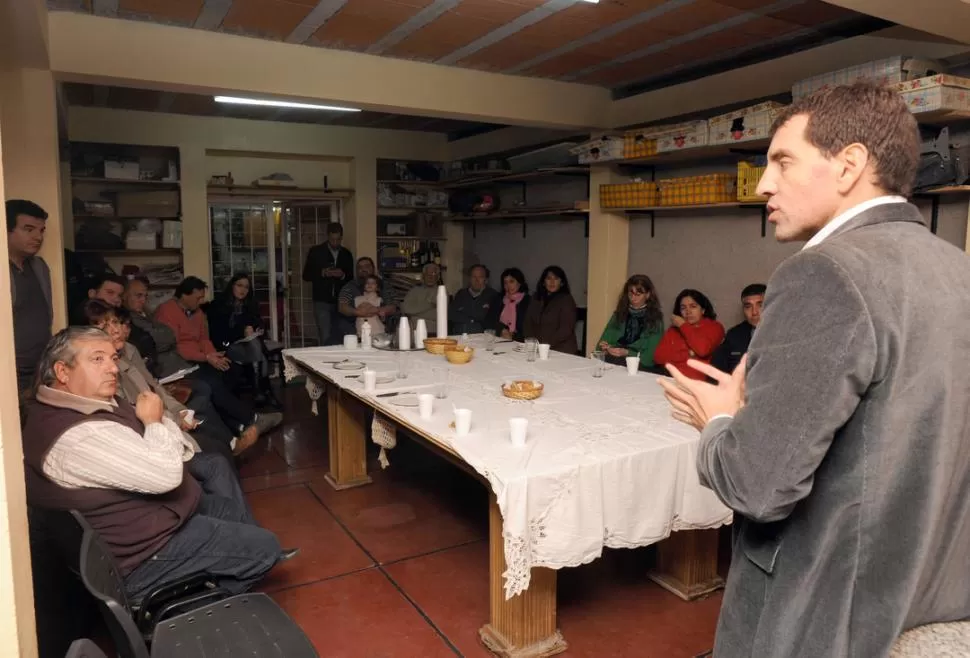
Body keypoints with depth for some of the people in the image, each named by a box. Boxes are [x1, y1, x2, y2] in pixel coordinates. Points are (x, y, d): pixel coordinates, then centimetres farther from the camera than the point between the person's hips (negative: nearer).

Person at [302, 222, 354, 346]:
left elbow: (351, 278, 15)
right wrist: (322, 273, -15)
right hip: (322, 302, -3)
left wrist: (343, 275, -7)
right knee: (326, 337, -11)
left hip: (341, 302, 3)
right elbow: (306, 275, 2)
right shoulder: (316, 251, 3)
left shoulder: (346, 254, 11)